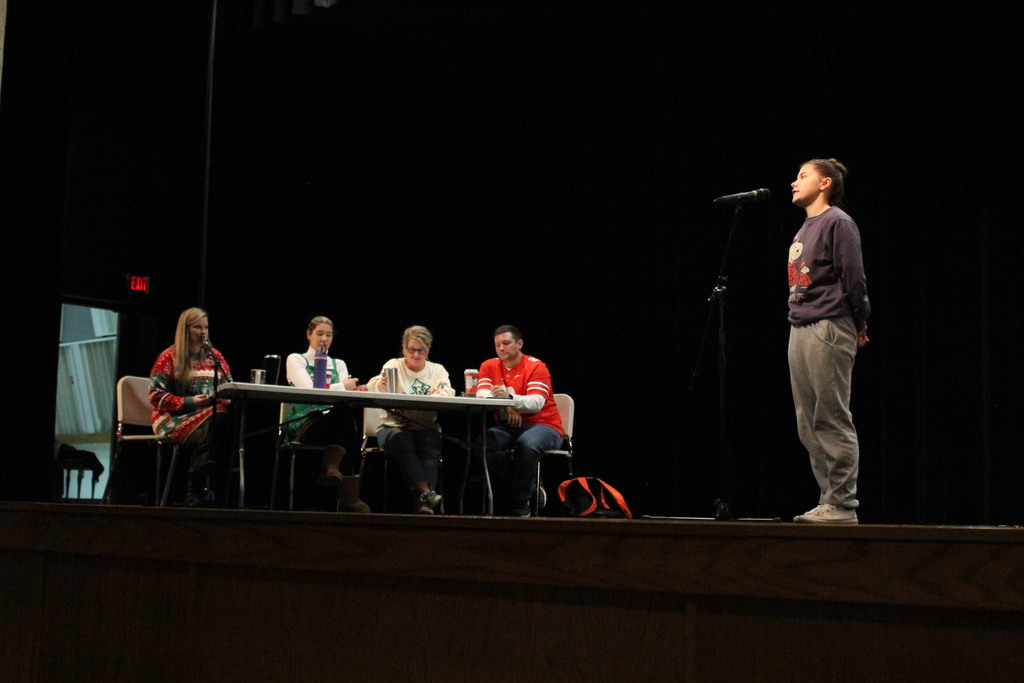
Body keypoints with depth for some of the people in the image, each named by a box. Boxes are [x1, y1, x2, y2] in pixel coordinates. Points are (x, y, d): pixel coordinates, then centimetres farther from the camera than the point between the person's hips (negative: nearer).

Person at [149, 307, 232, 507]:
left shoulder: (215, 356, 20)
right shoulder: (169, 357, 6)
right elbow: (156, 395, -2)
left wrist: (221, 399, -6)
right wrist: (190, 401, -13)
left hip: (213, 414, 4)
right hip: (175, 418, -4)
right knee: (204, 436, -37)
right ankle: (196, 492, -29)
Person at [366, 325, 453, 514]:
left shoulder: (437, 370, 15)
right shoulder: (394, 366, 10)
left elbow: (448, 392, -5)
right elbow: (372, 387, -8)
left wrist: (439, 395, -29)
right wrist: (382, 383, -32)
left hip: (426, 428, 1)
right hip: (394, 426, -1)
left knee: (432, 443, -32)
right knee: (402, 440, -35)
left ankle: (424, 502, -43)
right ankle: (425, 491, -47)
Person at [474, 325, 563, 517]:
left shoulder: (536, 366, -5)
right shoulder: (489, 366, 9)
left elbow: (536, 403, -19)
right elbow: (482, 394, -8)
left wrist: (510, 398, -37)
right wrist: (506, 406, -26)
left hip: (543, 426, -4)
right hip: (508, 427, 4)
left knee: (526, 443, -38)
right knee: (484, 441, -26)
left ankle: (520, 502, -18)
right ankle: (530, 487, -12)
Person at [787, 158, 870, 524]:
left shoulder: (838, 223, -6)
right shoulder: (804, 229, 20)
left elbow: (854, 279, -8)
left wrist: (859, 325, 0)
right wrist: (797, 321, 12)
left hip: (829, 330, -9)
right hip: (799, 330, 9)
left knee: (833, 420, -7)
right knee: (809, 426, 9)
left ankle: (844, 505, -3)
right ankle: (829, 500, 15)